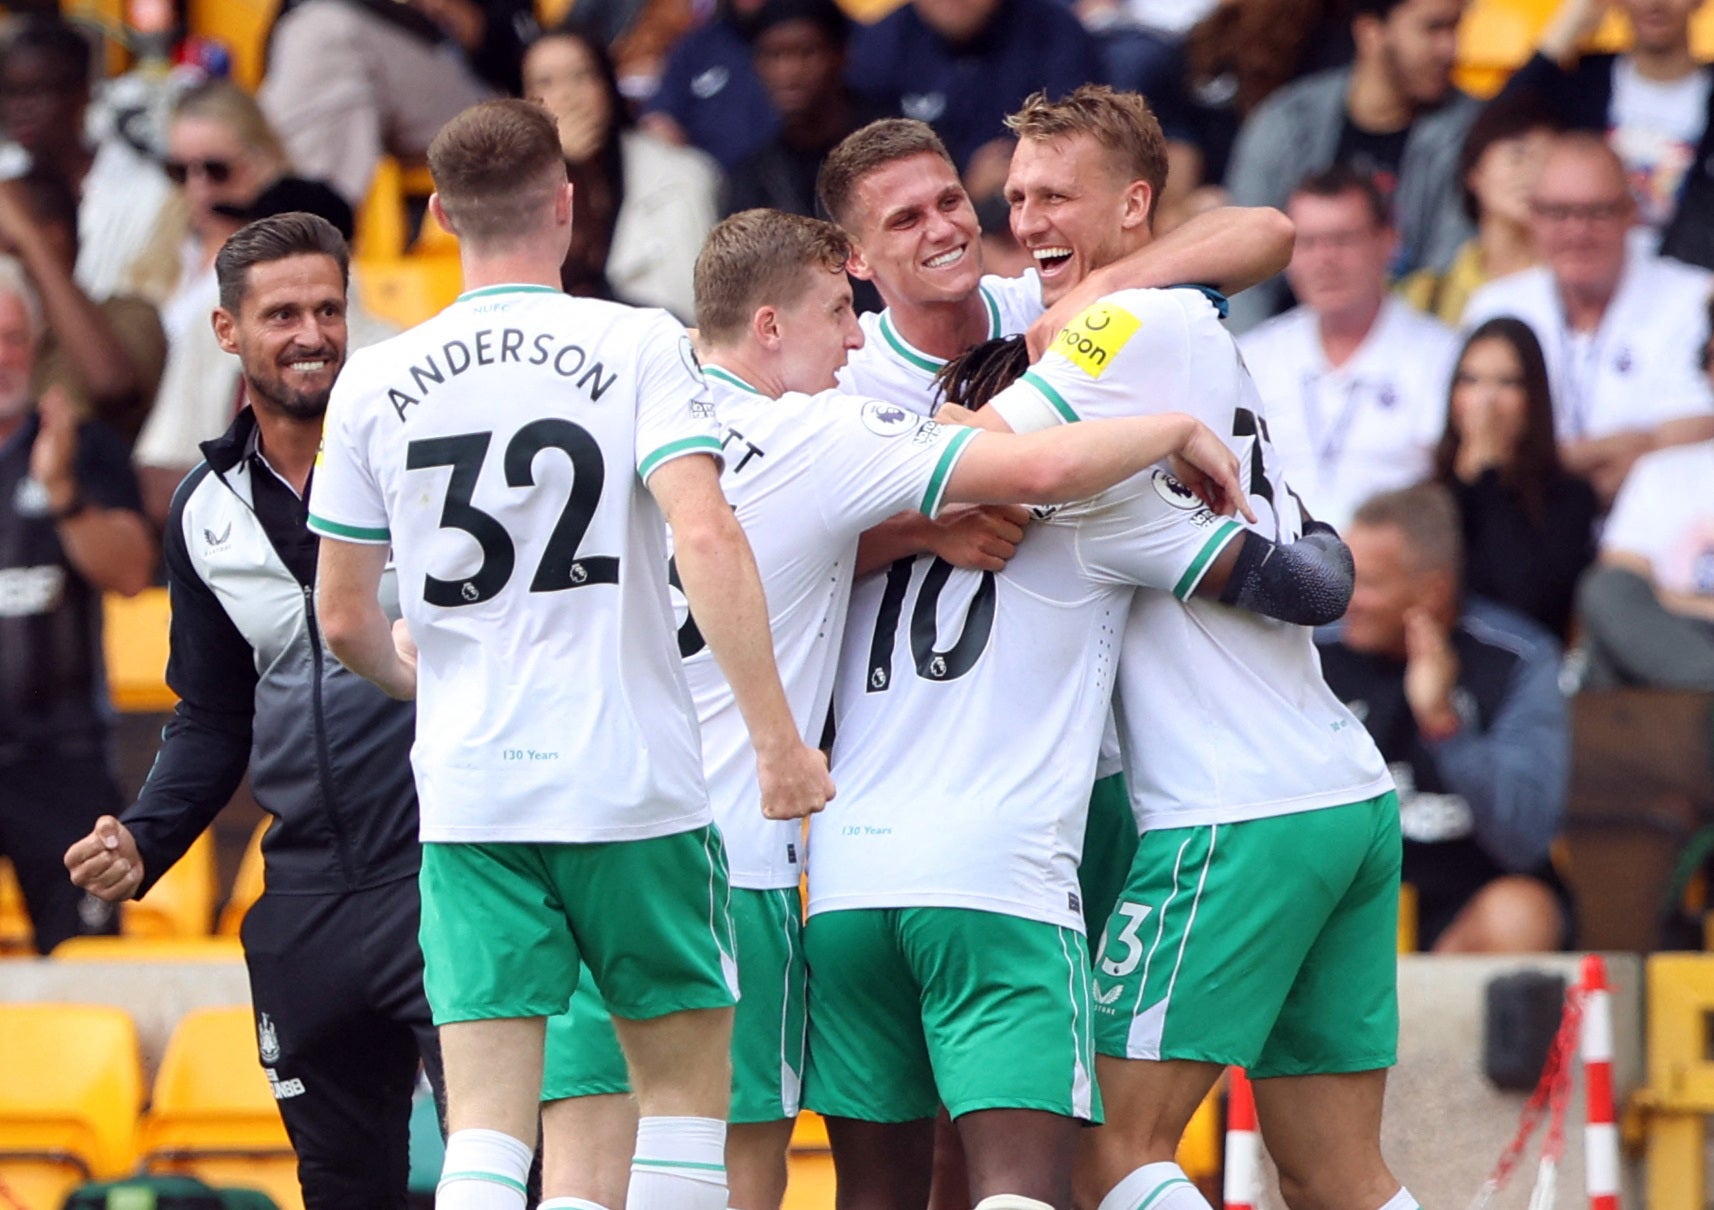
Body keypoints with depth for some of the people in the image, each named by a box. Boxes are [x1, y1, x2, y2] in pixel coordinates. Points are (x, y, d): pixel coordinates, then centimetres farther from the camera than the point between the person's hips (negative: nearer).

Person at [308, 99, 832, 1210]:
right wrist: (777, 736, -14)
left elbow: (344, 621, 11)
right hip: (635, 784, -2)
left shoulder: (375, 384, 5)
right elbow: (704, 536, -18)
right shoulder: (638, 346, -4)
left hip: (465, 792, 2)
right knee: (687, 1080, 13)